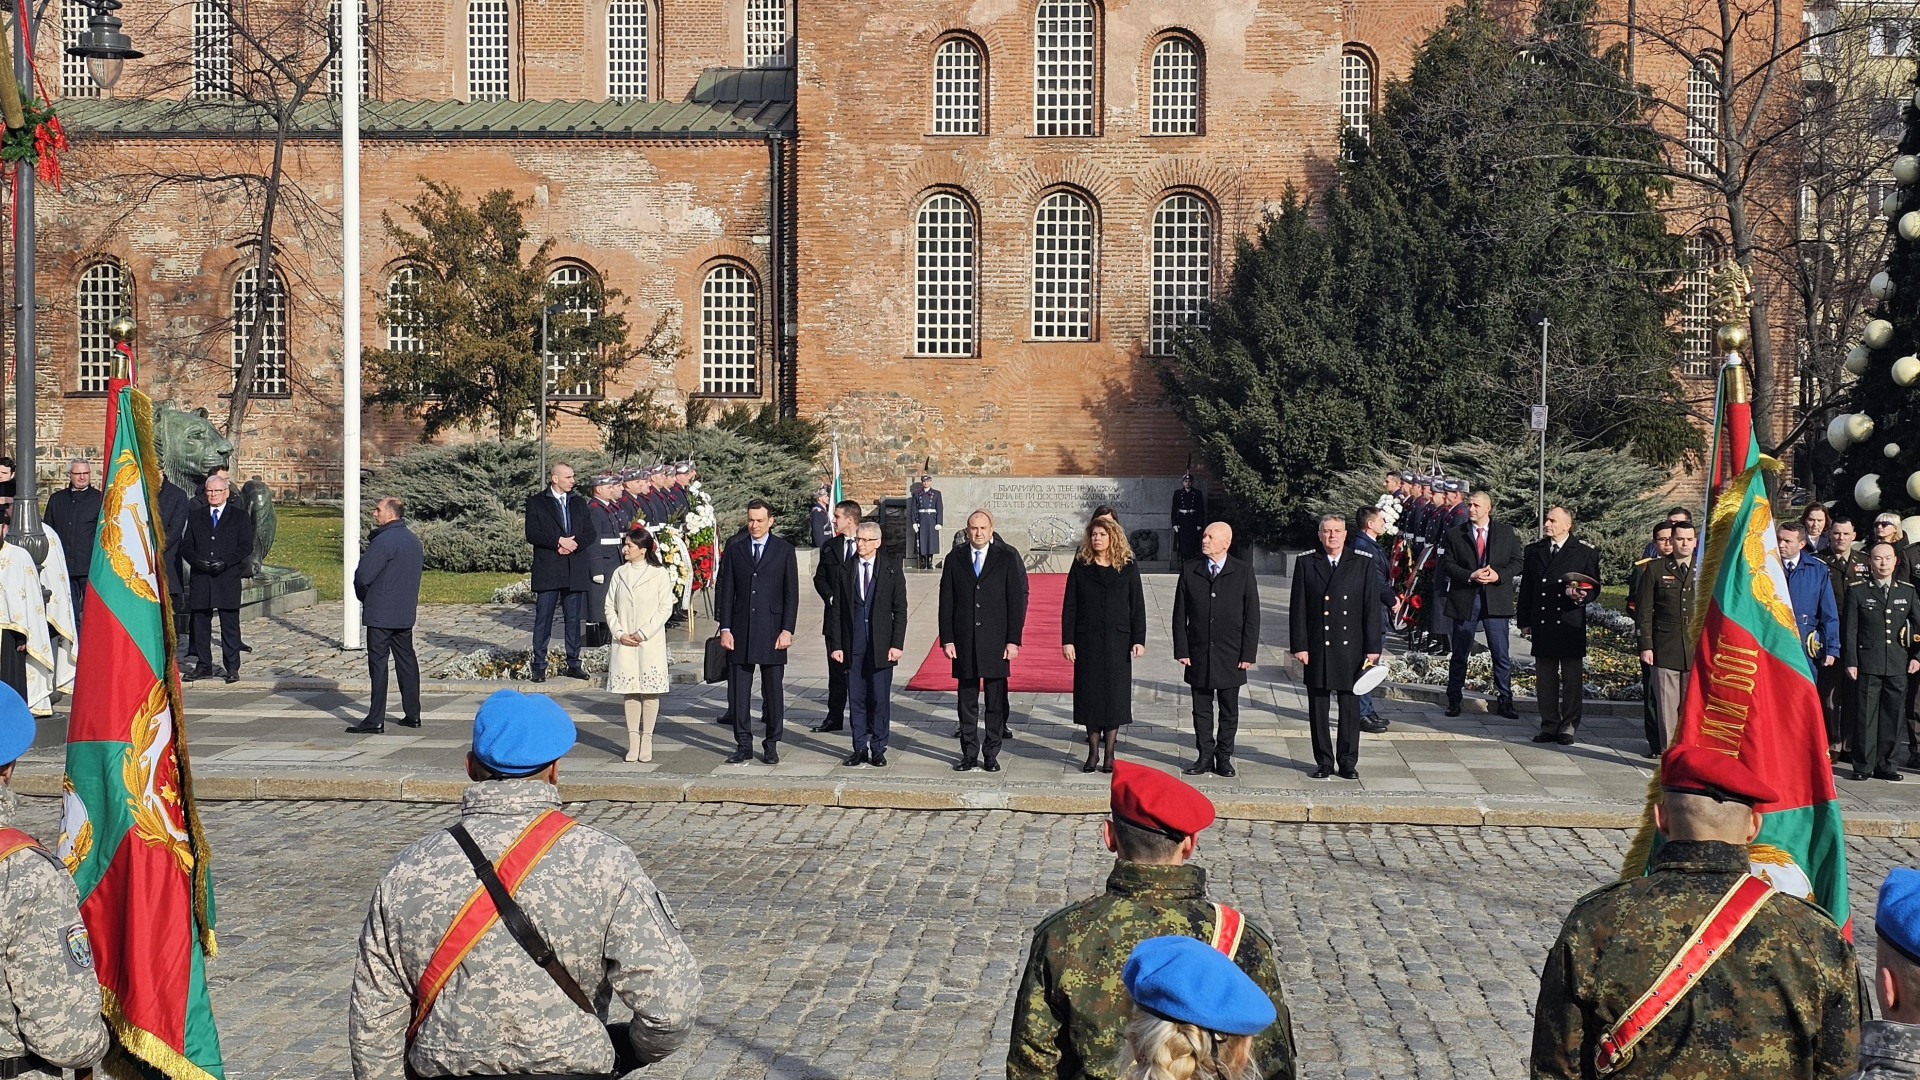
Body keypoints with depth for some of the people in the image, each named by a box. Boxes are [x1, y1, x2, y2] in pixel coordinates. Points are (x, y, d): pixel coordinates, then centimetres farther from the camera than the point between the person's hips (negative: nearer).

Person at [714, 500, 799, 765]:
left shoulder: (784, 550, 3)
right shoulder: (734, 547, 6)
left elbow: (791, 593, 2)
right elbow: (725, 589, 6)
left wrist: (787, 630, -6)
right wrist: (725, 628, -1)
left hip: (772, 631, -1)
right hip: (740, 631, 1)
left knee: (773, 690, 4)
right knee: (738, 690, 2)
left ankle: (771, 745, 13)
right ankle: (743, 745, 10)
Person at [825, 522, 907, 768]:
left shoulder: (892, 570, 1)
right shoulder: (844, 570, 6)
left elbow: (900, 610, 1)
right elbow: (837, 610, 7)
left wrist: (897, 644, -6)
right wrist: (836, 644, 1)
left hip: (881, 645, -2)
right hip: (853, 645, 2)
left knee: (880, 699, 0)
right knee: (856, 699, 5)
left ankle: (878, 749, 10)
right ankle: (860, 749, 13)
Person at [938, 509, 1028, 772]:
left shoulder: (1007, 558, 2)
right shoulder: (955, 560, 7)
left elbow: (1017, 600, 0)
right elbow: (946, 603, 7)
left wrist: (1013, 640, -6)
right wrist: (947, 639, -2)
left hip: (996, 642, -1)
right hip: (964, 642, 1)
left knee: (996, 701, 3)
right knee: (967, 701, 6)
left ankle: (991, 754, 11)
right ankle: (969, 754, 14)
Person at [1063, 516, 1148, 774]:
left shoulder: (1128, 567, 2)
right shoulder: (1080, 566, 3)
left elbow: (1137, 606, 2)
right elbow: (1069, 606, 2)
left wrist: (1139, 640, -4)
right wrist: (1067, 640, -4)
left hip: (1117, 641, -1)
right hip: (1087, 640, 1)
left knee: (1114, 695, 0)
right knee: (1089, 694, 4)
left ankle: (1109, 754, 8)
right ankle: (1093, 752, 13)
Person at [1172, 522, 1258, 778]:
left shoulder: (1243, 572, -2)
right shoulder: (1190, 570, 2)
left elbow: (1252, 616, -1)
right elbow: (1180, 615, 4)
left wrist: (1248, 653, -6)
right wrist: (1181, 650, -2)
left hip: (1231, 656, -1)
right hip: (1199, 655, 1)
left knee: (1229, 711, 7)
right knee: (1201, 709, 7)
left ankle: (1224, 757, 18)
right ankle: (1205, 756, 16)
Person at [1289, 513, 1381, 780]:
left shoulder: (1363, 563, 3)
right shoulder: (1306, 563, 4)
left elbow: (1372, 607, 2)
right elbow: (1297, 608, 3)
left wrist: (1372, 648, -3)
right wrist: (1299, 645, -4)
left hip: (1350, 648, -1)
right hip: (1316, 648, 1)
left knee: (1350, 706, 4)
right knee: (1318, 706, 4)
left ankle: (1348, 761, 13)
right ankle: (1324, 761, 14)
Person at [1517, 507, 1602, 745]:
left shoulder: (1585, 552, 2)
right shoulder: (1533, 551, 12)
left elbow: (1594, 587, 5)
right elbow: (1526, 589, 14)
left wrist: (1580, 596, -17)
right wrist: (1524, 621, 9)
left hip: (1571, 625, -3)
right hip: (1542, 625, 3)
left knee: (1572, 678, 2)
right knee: (1545, 678, 6)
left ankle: (1569, 727, 9)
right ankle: (1549, 726, 14)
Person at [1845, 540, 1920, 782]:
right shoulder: (1857, 592, 5)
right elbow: (1849, 630, 2)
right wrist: (1850, 661, -4)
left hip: (1898, 667, 2)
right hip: (1867, 665, -2)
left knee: (1892, 716, 4)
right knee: (1865, 716, -3)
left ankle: (1884, 765, 13)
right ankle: (1863, 766, 4)